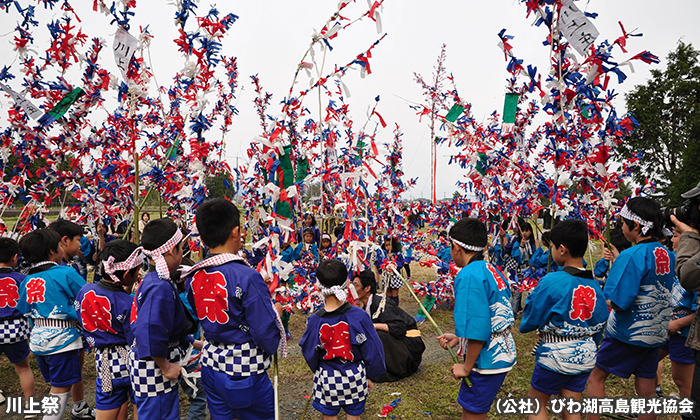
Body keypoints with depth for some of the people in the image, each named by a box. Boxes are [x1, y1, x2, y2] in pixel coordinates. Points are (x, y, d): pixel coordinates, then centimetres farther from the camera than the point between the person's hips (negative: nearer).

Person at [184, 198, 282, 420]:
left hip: (211, 364, 6)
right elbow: (266, 332, -21)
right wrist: (275, 313, 0)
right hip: (245, 369, -6)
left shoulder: (193, 277, -2)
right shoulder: (248, 277, -23)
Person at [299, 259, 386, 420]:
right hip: (355, 376, 1)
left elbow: (310, 354, -4)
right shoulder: (359, 316, -18)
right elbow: (372, 349, -9)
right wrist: (370, 376, 7)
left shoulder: (314, 321, -18)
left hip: (326, 378, 0)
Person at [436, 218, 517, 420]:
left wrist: (467, 367, -14)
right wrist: (459, 338, 16)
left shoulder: (469, 276, -22)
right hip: (501, 355, 9)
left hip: (486, 361, -9)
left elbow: (478, 328, -25)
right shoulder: (492, 271, 6)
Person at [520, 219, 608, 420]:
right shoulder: (595, 284, -1)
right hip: (585, 356, 6)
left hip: (556, 356, -6)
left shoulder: (551, 281, -21)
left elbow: (530, 321, -13)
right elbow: (600, 323, 10)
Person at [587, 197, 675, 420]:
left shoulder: (632, 255, -21)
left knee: (596, 376, 9)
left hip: (627, 333, -7)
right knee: (647, 392, 15)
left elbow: (617, 302, -26)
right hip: (655, 334, 7)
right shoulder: (668, 255, 3)